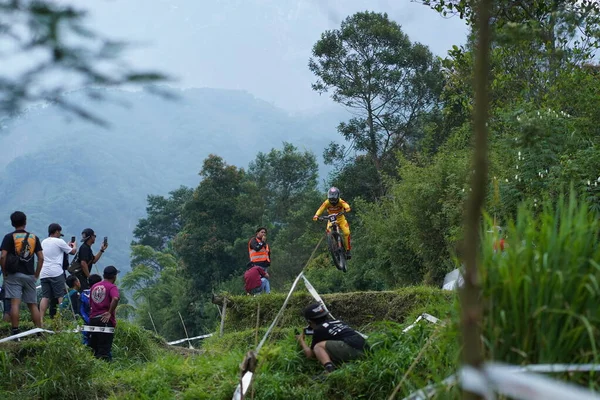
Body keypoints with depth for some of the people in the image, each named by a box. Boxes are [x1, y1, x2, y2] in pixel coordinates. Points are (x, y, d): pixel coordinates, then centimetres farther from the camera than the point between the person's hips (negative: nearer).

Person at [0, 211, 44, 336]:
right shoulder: (34, 237, 8)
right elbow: (41, 258, 5)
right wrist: (36, 274, 12)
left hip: (14, 275, -3)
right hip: (29, 275, 3)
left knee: (15, 303, -9)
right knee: (33, 304, 9)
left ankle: (15, 331, -16)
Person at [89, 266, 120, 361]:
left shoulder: (94, 286, 15)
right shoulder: (112, 287, -7)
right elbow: (115, 299, -26)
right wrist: (110, 313, -18)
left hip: (93, 319, 6)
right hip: (106, 320, -6)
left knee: (94, 347, 13)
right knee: (105, 349, -5)